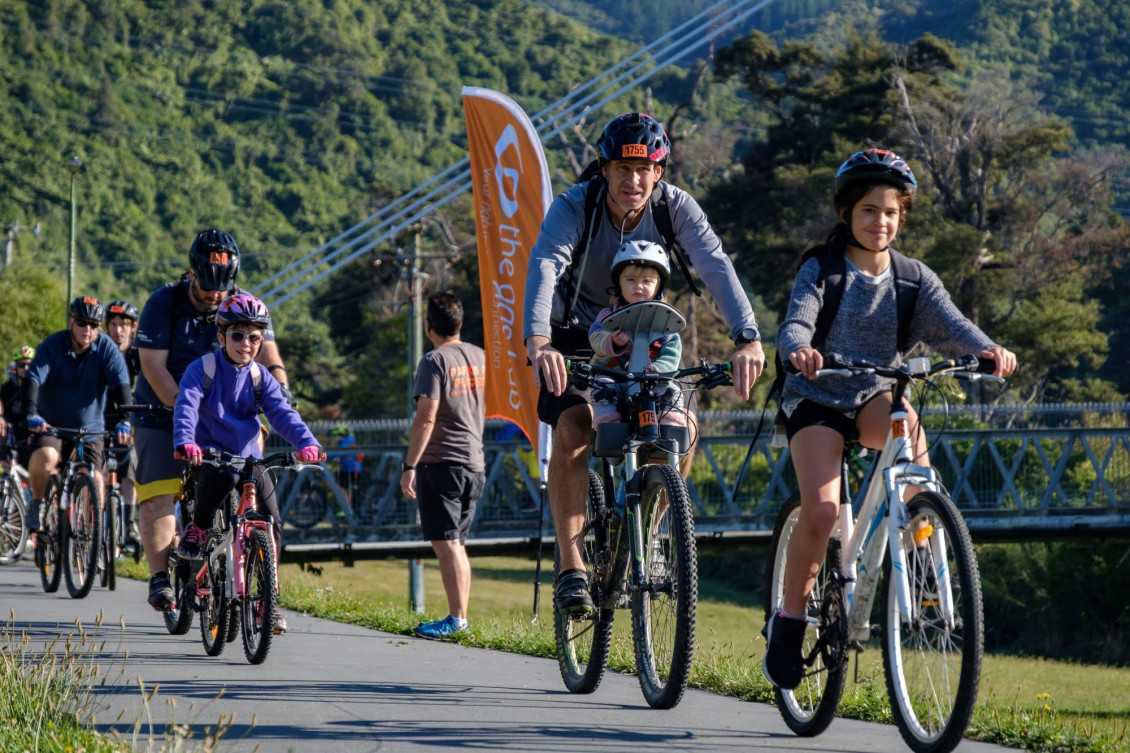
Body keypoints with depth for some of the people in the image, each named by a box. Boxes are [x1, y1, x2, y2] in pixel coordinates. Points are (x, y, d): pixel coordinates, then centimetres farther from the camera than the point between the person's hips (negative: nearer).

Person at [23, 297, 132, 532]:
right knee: (45, 457, -30)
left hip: (90, 428, 1)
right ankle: (37, 503, -5)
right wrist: (32, 414, -43)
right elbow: (33, 380, -24)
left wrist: (124, 421, -35)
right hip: (51, 425, -1)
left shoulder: (107, 348, -10)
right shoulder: (52, 346, -13)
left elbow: (121, 385, -19)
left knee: (95, 479, -12)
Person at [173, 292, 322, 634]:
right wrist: (185, 442, -40)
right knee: (220, 478, -39)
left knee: (271, 522, -10)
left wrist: (307, 442, -26)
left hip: (248, 456, 4)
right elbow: (185, 407, -20)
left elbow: (282, 413, -6)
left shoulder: (260, 378, 6)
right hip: (209, 453, -4)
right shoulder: (203, 369, -6)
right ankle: (197, 529, -9)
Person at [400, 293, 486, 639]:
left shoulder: (435, 361, -11)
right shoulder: (480, 357, 10)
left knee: (445, 543, -7)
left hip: (441, 461, -7)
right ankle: (461, 617, 13)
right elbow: (487, 409, 21)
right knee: (457, 543, 13)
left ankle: (456, 618, -12)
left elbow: (426, 418, -18)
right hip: (475, 462, 7)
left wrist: (409, 466, -16)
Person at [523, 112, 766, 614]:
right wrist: (537, 342, -62)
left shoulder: (675, 207, -20)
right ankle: (571, 569, -21)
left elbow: (716, 267, -33)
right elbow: (544, 268, -42)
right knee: (573, 427, -25)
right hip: (575, 335, -2)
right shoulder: (573, 208, -26)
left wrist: (747, 339, -50)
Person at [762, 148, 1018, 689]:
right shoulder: (821, 270, -7)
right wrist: (800, 349, -49)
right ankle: (789, 619, -4)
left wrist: (986, 349, -38)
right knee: (821, 507, -23)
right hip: (816, 399, -2)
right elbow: (796, 323, -24)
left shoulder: (913, 278, 2)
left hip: (874, 398, 2)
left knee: (907, 423, -35)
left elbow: (950, 324, -14)